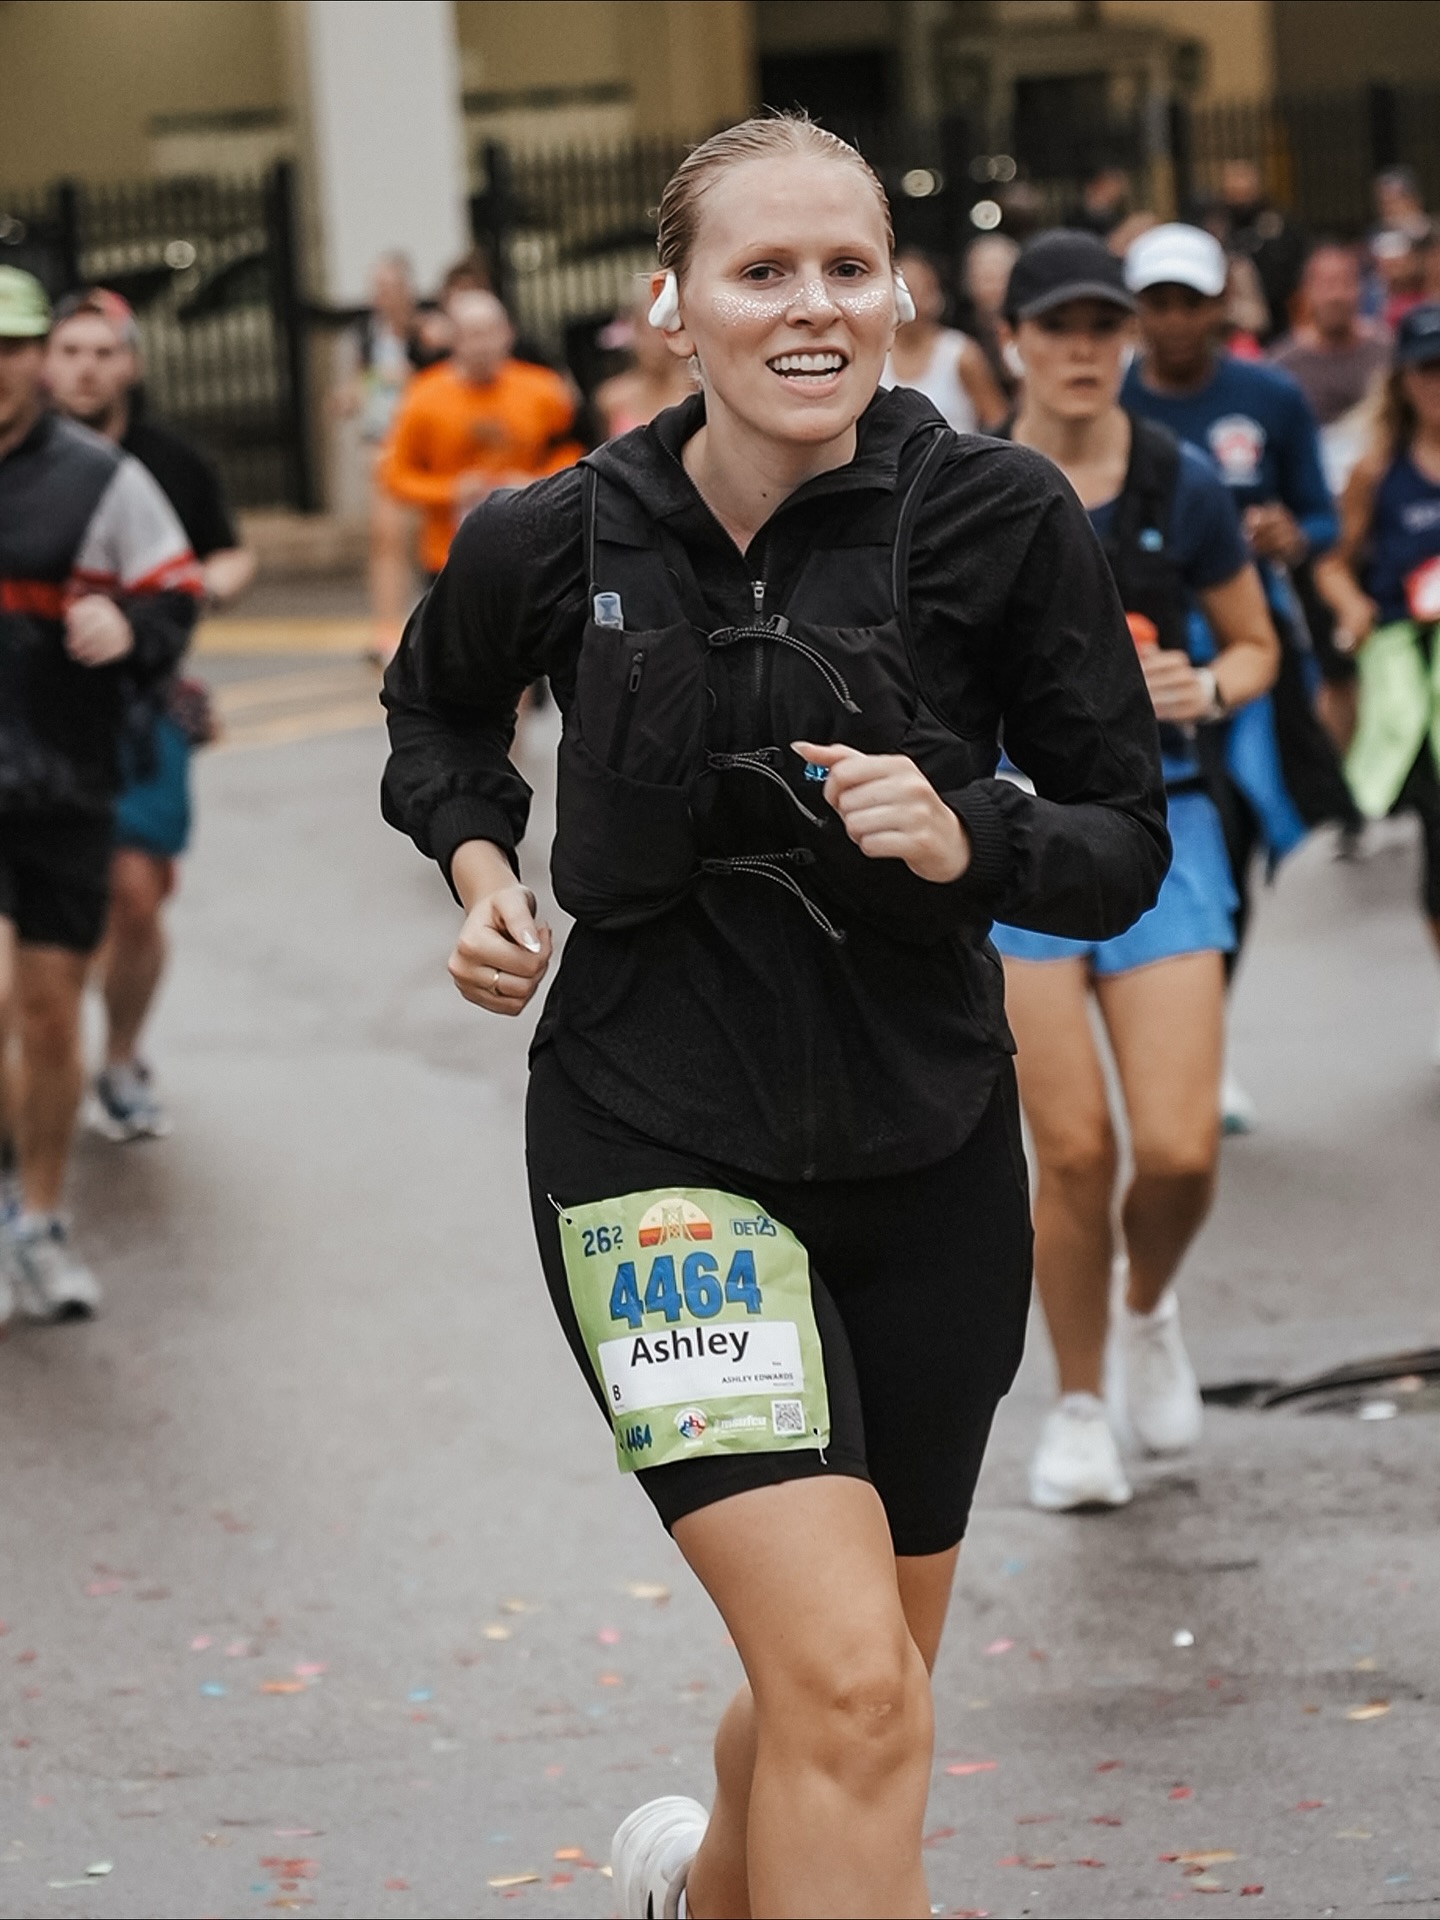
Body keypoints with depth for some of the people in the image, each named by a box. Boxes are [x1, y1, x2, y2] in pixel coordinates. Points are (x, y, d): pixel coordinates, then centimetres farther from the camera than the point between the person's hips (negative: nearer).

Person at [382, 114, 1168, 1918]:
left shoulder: (1000, 517, -9)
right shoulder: (560, 540, -6)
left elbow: (1125, 844, -3)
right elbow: (436, 705, 17)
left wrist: (968, 841, -22)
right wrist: (479, 870, 1)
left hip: (925, 1156, 2)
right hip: (657, 1143, -2)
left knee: (857, 1695, 18)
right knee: (850, 1694, -20)